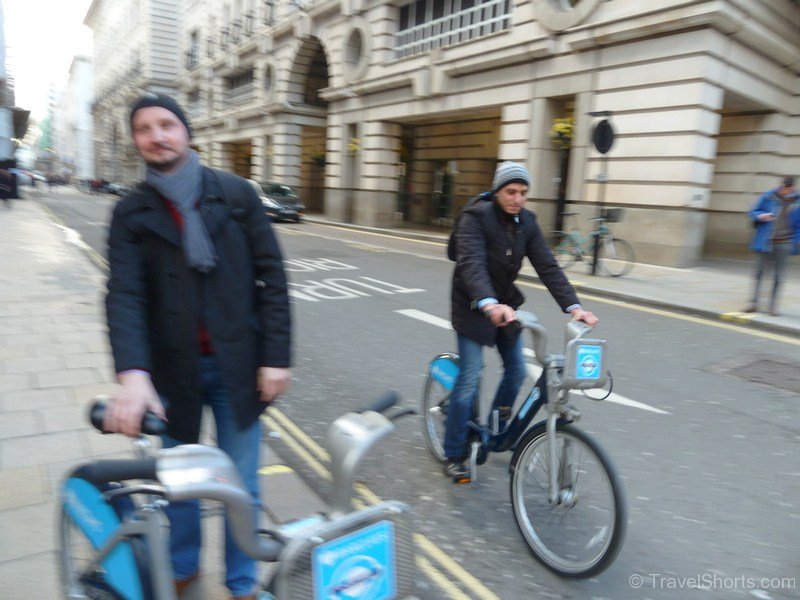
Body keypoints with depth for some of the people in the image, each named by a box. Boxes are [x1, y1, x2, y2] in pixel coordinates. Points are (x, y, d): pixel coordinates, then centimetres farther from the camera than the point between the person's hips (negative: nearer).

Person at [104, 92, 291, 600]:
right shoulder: (132, 213, 1)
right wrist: (133, 374, -25)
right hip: (173, 369, 1)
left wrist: (277, 356, -8)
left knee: (241, 484, 9)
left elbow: (272, 277, -3)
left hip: (238, 364, -1)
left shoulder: (236, 194, -1)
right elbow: (124, 295, -10)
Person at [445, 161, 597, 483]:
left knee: (516, 371, 8)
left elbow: (547, 266, -8)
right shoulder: (475, 217, -19)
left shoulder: (526, 222, -1)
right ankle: (454, 455, 7)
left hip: (505, 304, 6)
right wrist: (489, 304, -52)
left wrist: (573, 306, -21)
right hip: (473, 307, -6)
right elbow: (471, 263, -34)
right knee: (469, 380, -7)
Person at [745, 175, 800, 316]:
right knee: (759, 273, 3)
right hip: (765, 241, 0)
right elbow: (753, 212, 7)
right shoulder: (768, 197, -1)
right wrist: (761, 216, -15)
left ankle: (773, 306, 12)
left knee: (778, 276, 5)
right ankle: (754, 303, 9)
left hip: (784, 244, 0)